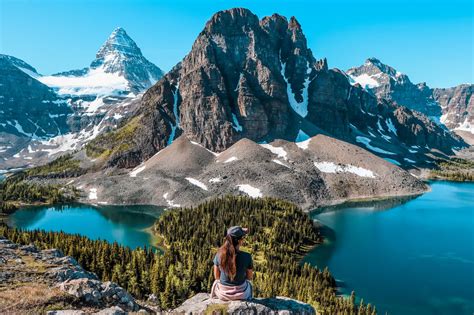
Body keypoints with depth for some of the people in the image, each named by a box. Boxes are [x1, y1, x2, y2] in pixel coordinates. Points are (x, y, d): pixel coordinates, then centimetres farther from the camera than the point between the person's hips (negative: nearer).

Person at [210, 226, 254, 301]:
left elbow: (217, 276, -5)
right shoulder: (247, 257, -22)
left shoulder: (219, 254, -17)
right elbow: (250, 277, -7)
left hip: (222, 293, 1)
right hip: (241, 293, -1)